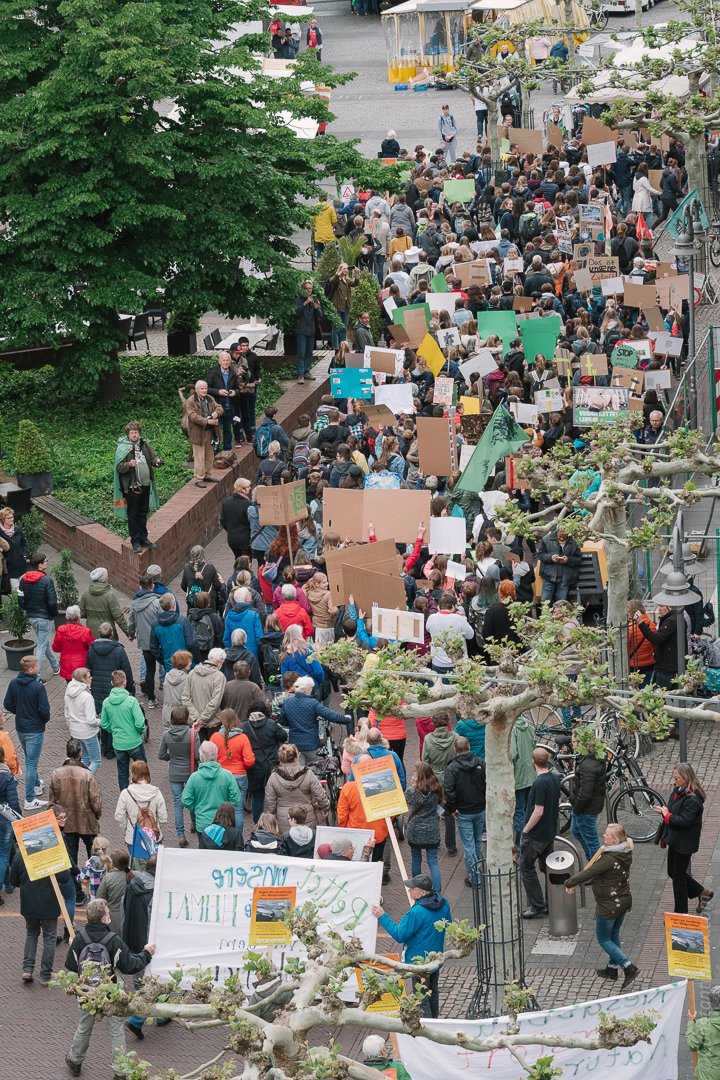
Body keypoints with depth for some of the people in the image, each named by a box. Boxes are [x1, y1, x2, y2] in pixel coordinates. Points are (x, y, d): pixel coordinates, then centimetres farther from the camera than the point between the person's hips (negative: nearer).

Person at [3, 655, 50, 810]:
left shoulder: (13, 683, -6)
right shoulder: (38, 687, -25)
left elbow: (7, 704, 2)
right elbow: (44, 710, -22)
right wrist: (46, 719, 0)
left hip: (20, 728, 6)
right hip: (35, 730, -6)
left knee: (30, 759, 27)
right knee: (31, 763, 1)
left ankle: (37, 785, 47)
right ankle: (29, 800, 5)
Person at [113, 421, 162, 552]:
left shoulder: (144, 444, 4)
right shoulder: (122, 448, -11)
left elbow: (154, 456, 6)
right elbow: (119, 467, -14)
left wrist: (158, 461, -18)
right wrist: (129, 465, -34)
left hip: (145, 486, 5)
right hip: (132, 487, -5)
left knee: (143, 514, 16)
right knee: (133, 515, 4)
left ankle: (143, 538, 26)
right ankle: (135, 541, 13)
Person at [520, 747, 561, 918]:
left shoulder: (540, 783, -25)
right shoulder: (555, 778, 2)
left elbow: (538, 811, -25)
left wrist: (526, 830, -14)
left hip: (536, 834, -8)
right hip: (550, 831, 8)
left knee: (526, 867, 4)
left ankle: (537, 905, 5)